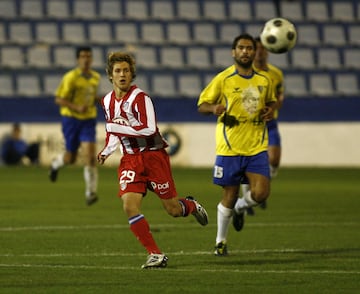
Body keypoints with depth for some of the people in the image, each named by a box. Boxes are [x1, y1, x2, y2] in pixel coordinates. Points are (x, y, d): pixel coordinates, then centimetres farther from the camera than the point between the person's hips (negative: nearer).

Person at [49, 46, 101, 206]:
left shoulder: (96, 77, 6)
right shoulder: (71, 77, -12)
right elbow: (59, 99, -13)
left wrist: (97, 100, 2)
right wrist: (76, 107, -26)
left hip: (88, 120, 3)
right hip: (71, 119, -3)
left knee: (90, 155, -15)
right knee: (71, 159, 7)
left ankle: (90, 193, -13)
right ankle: (56, 163, 45)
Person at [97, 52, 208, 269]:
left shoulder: (140, 98, -16)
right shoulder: (107, 101, 7)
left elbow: (149, 129, -26)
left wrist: (117, 127, -24)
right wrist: (107, 151, 9)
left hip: (154, 155, -5)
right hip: (130, 159, 5)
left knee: (173, 210, 1)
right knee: (130, 206, -16)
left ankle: (191, 205, 40)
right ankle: (156, 254, -8)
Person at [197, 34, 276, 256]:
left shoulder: (264, 80, 7)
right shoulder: (223, 79, -3)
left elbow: (271, 101, 25)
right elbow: (202, 105, 2)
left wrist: (270, 111, 1)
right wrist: (214, 108, -21)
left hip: (257, 147, 3)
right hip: (229, 147, -3)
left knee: (261, 193, -11)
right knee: (230, 196, 2)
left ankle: (240, 208, 24)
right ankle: (221, 241, 22)